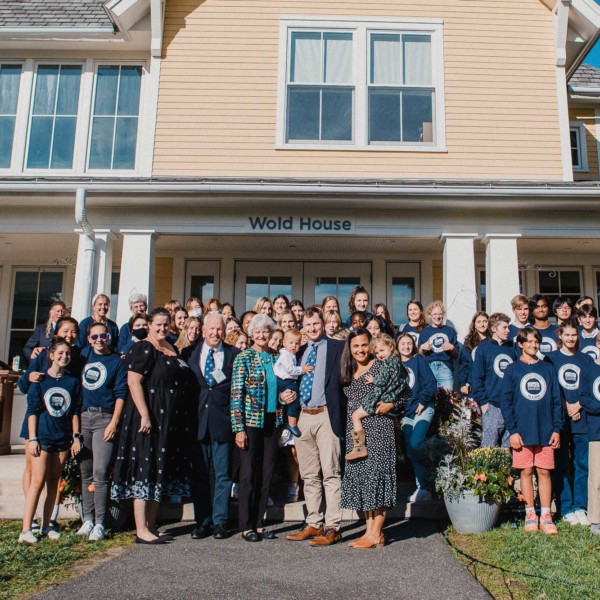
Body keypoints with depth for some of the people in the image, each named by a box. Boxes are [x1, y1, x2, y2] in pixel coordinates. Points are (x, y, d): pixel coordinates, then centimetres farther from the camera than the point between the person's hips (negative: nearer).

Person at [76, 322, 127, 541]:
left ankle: (99, 523, -5)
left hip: (105, 418, -4)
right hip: (83, 416, 4)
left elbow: (120, 393, -2)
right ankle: (87, 519, 15)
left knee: (100, 472, -9)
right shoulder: (84, 355, 14)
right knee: (85, 472, 7)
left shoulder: (117, 361, 3)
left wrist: (114, 422, -10)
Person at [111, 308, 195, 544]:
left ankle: (151, 526, 19)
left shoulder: (172, 349, 15)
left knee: (159, 473, 11)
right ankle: (141, 531, -1)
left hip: (171, 422, 9)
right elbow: (133, 382, -18)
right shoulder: (143, 349, -9)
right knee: (145, 470, -5)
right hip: (149, 417, -8)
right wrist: (145, 415, -25)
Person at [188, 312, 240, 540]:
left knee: (223, 474, 4)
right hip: (198, 421, 2)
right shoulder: (191, 353, 8)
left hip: (223, 421, -1)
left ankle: (220, 522, 13)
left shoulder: (234, 355, 5)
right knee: (199, 474, 7)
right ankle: (202, 522, 17)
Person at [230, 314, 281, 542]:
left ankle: (258, 523, 20)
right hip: (251, 422, -5)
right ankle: (246, 526, 11)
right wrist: (239, 428, -14)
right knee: (248, 474, 1)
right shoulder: (243, 358, -5)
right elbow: (236, 394, -9)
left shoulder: (277, 358, 9)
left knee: (266, 474, 9)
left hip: (272, 422, 5)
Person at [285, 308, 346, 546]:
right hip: (303, 417, 6)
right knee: (309, 475, 11)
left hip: (326, 416, -6)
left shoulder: (337, 347, 0)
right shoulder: (300, 352, 17)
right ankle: (313, 524, 21)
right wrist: (285, 395, 4)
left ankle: (332, 527, 2)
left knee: (330, 473, -4)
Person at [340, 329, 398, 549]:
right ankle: (369, 531, 14)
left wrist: (390, 404, -19)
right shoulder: (348, 373, 14)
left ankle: (376, 534, 0)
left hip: (378, 428, -6)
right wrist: (349, 427, 10)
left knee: (376, 474, -6)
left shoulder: (381, 368, -3)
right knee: (359, 477, 6)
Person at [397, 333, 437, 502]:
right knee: (411, 452, 2)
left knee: (415, 443, -22)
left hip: (423, 409, -5)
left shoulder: (419, 360, 2)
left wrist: (422, 402, -11)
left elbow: (431, 383, -5)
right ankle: (423, 488, 11)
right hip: (406, 412, 5)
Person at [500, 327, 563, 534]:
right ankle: (530, 514, 14)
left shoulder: (548, 369, 9)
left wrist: (557, 428, 1)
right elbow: (505, 402, -1)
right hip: (522, 431, -1)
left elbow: (557, 400, 9)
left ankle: (546, 516, 12)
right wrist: (512, 430, -8)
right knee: (526, 471, 4)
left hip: (546, 431, 2)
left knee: (544, 471, 5)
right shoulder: (513, 369, 2)